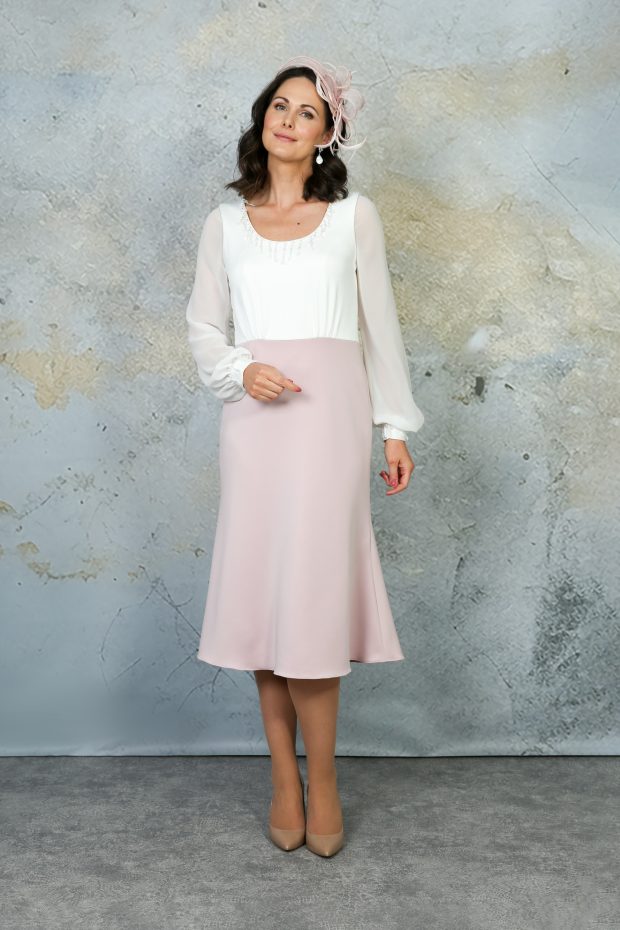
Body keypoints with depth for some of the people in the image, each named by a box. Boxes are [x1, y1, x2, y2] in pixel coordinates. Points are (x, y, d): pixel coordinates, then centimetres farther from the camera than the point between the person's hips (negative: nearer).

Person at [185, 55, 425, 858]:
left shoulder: (355, 214, 9)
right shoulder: (225, 222, 12)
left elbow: (379, 325, 8)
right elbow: (203, 325, 13)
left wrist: (395, 427, 4)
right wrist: (241, 371, -8)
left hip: (331, 412, -2)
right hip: (254, 418, 2)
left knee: (313, 589, -6)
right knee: (260, 589, 0)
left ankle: (318, 780, 6)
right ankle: (284, 775, 12)